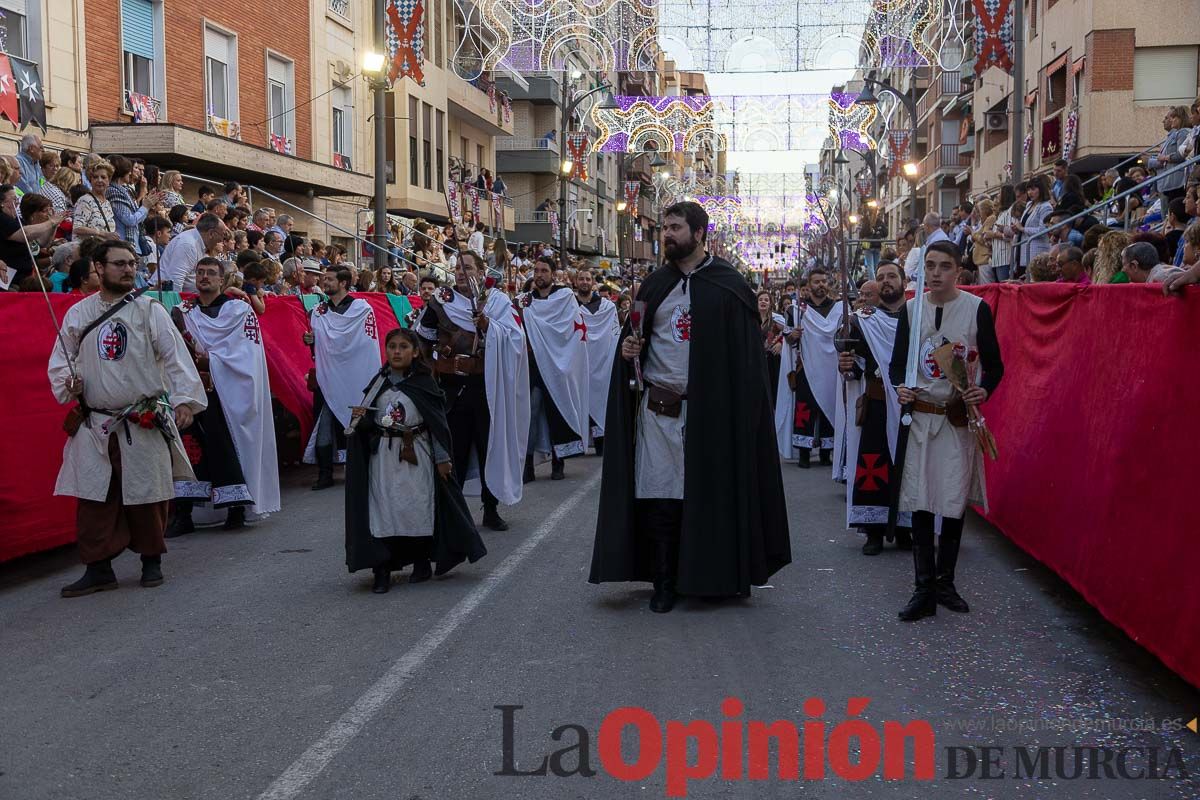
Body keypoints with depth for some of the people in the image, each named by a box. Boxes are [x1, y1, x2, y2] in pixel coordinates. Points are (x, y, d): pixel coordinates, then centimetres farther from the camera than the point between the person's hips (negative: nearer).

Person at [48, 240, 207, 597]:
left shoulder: (149, 310, -1)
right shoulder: (78, 313, 8)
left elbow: (175, 356, -8)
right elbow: (60, 359, 15)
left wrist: (184, 399, -19)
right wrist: (67, 383, -7)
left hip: (144, 423, -2)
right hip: (93, 424, 2)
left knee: (147, 496, 5)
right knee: (93, 499, 1)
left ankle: (151, 561, 23)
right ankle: (98, 568, 12)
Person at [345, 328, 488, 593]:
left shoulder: (423, 383, -3)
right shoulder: (379, 382, 5)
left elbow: (437, 421, -2)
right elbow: (371, 421, 10)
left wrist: (442, 457, -3)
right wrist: (359, 418, -13)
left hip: (416, 454, -2)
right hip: (383, 456, 2)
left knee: (418, 506, 4)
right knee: (382, 509, -2)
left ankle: (421, 563, 21)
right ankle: (382, 570, 2)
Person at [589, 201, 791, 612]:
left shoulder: (728, 285, -1)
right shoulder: (655, 284, 11)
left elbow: (746, 352, -4)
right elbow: (636, 337, 19)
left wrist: (738, 411, -12)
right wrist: (629, 349, -5)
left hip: (710, 408, -3)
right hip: (658, 406, 3)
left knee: (711, 493, 3)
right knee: (659, 495, 0)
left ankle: (721, 577, 17)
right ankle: (665, 582, 9)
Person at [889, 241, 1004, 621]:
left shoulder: (976, 308, -3)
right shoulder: (911, 308, 4)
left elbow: (994, 364, 1)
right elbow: (898, 361, 10)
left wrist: (984, 390, -19)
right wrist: (900, 387, -11)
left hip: (959, 417, -2)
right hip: (920, 414, 2)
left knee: (954, 502, 5)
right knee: (920, 503, -1)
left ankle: (945, 582, 21)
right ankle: (925, 590, 4)